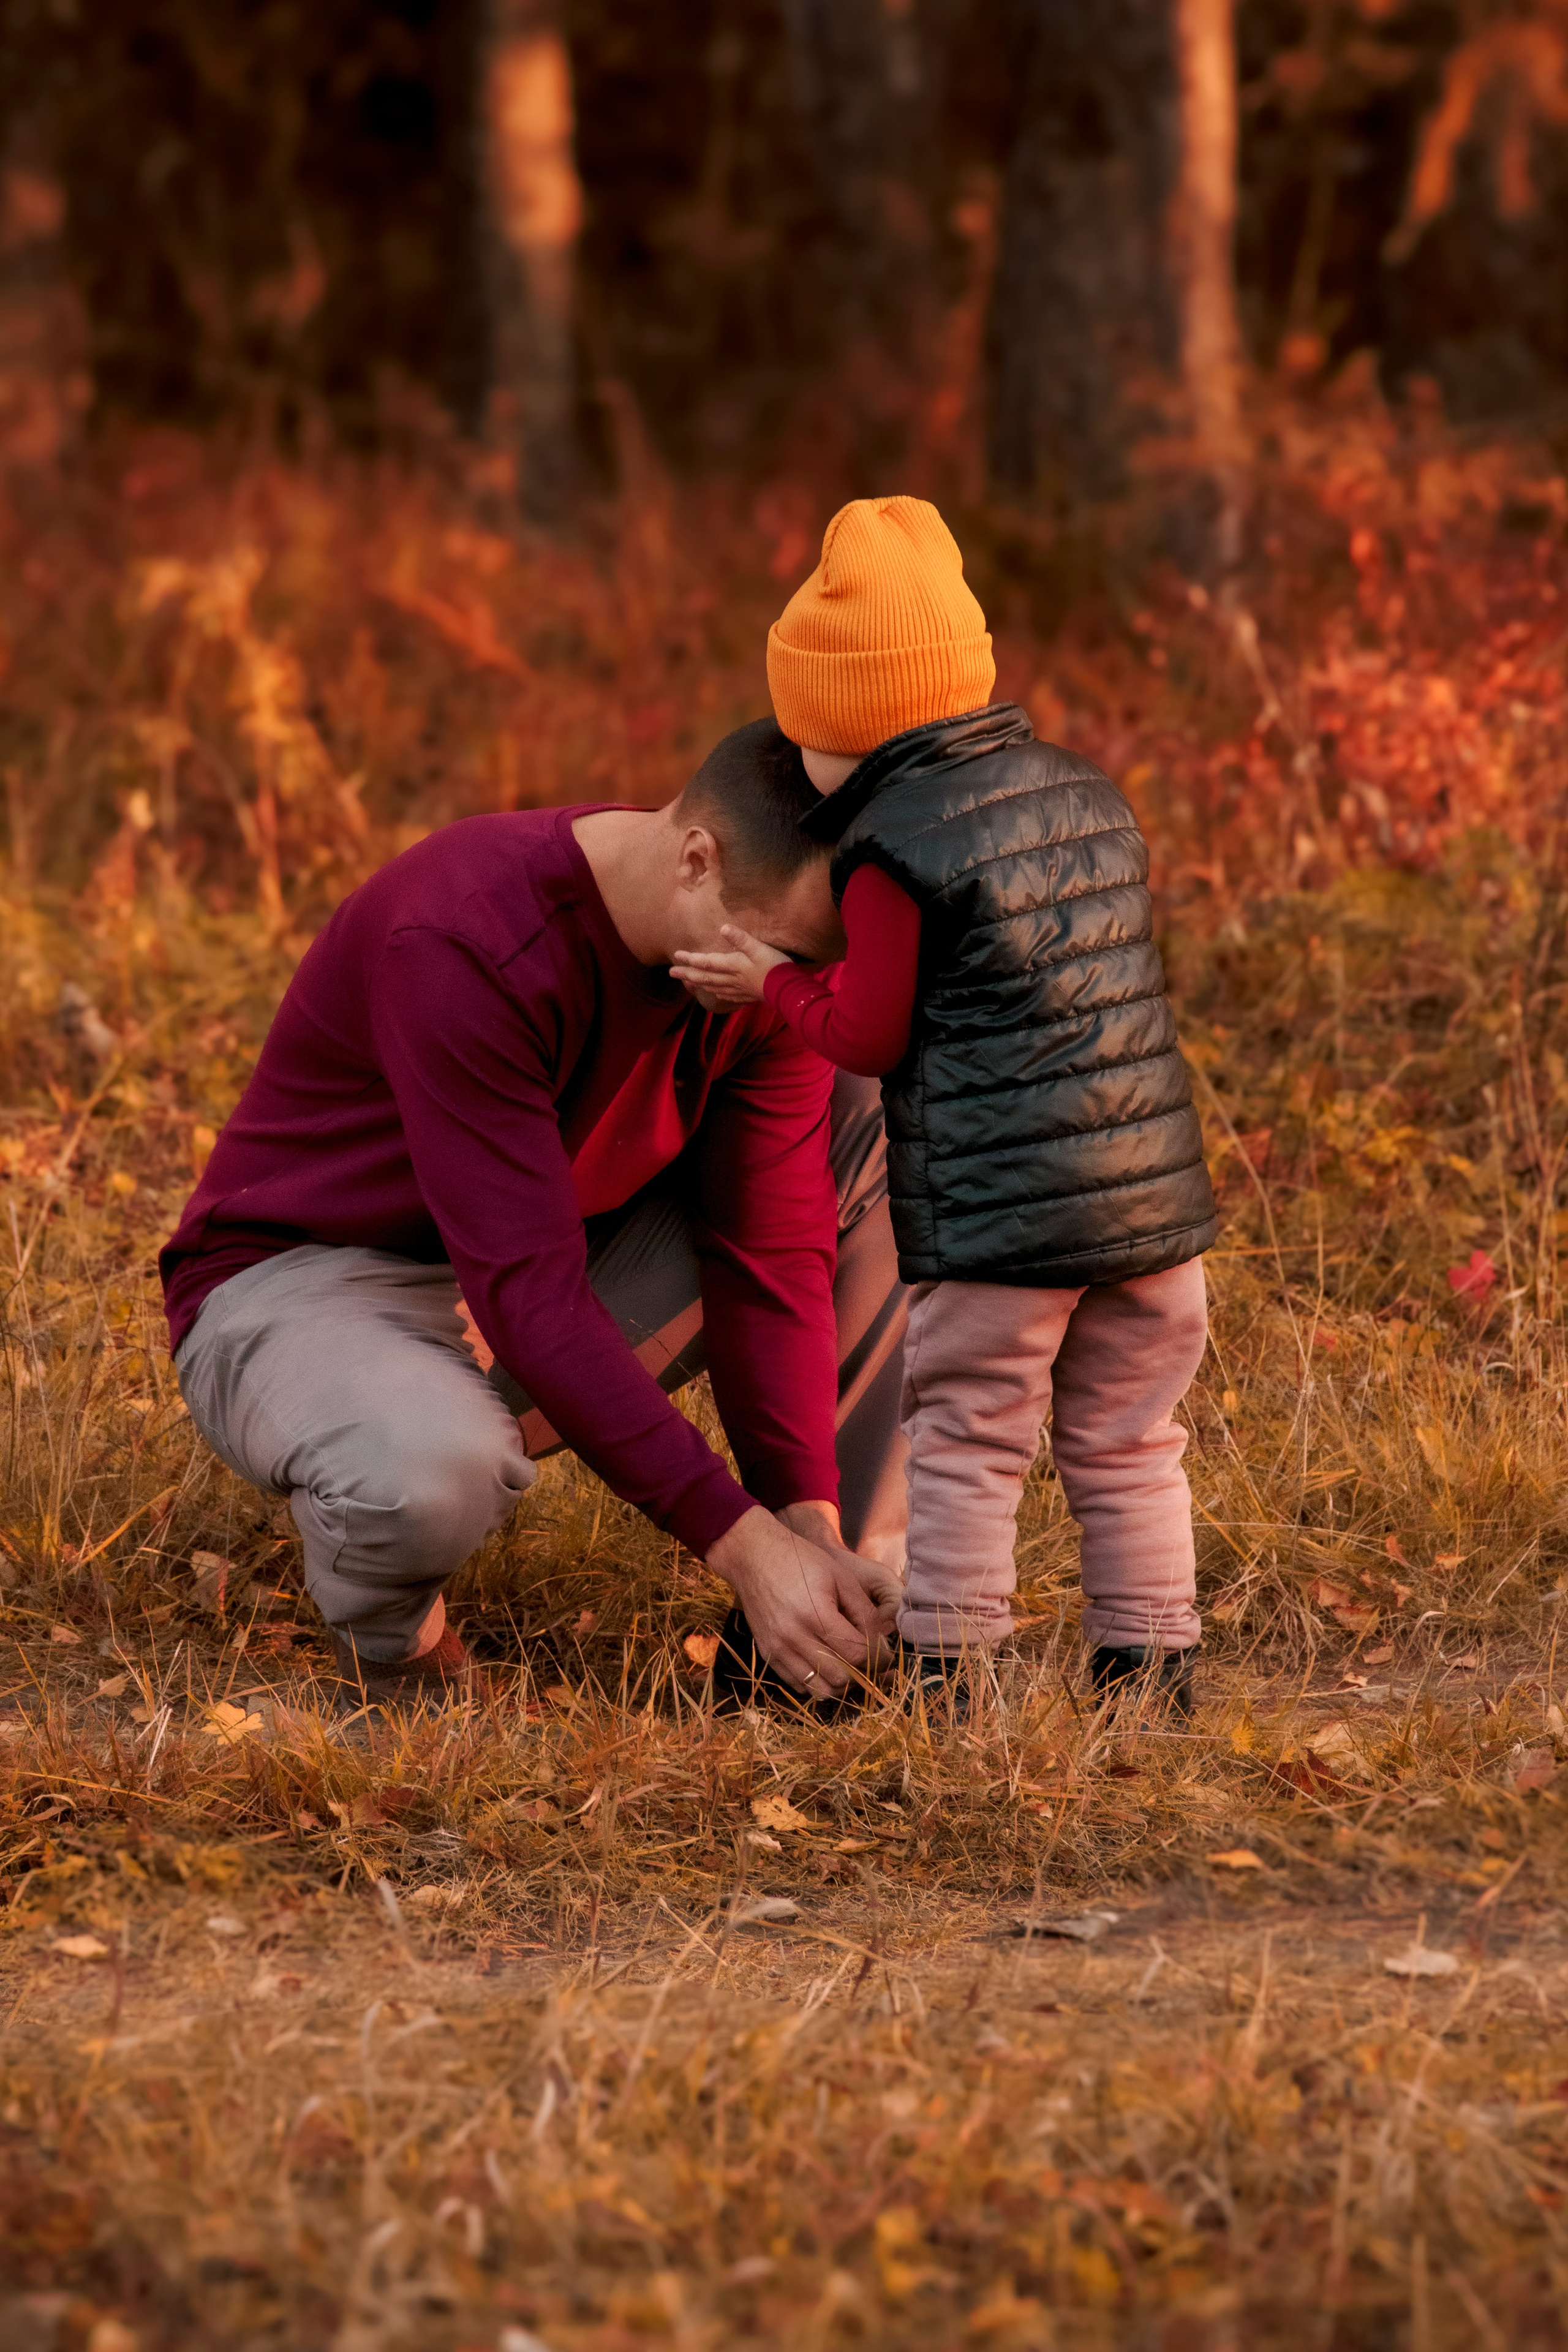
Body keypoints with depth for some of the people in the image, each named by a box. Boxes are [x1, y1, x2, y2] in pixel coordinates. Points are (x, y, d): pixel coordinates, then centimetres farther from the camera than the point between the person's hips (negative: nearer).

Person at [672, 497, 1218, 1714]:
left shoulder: (894, 848, -9)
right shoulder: (1089, 796, 13)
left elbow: (869, 1034, -6)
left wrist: (776, 981, 11)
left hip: (994, 1206, -6)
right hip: (1153, 1188, 6)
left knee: (966, 1444, 3)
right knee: (1125, 1445, 14)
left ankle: (945, 1670, 6)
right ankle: (1151, 1665, 15)